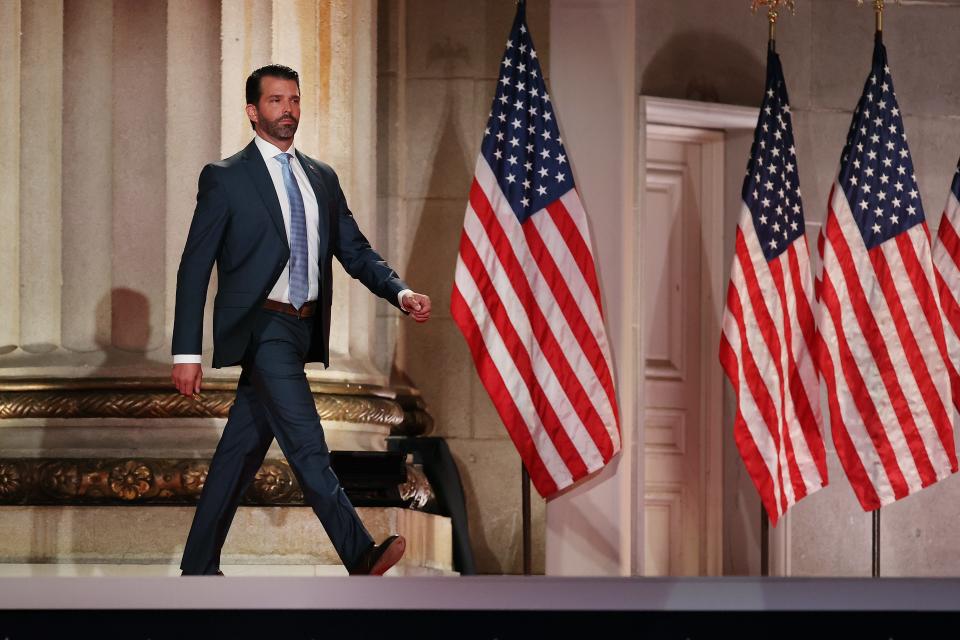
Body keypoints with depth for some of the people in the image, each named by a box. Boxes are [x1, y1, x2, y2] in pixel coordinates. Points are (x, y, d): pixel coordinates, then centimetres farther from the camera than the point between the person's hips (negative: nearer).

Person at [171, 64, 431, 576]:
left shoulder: (322, 179, 15)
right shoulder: (225, 178, -2)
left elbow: (355, 251, 13)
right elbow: (194, 268, -3)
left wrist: (400, 292, -8)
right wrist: (186, 352, -9)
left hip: (301, 329, 6)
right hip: (260, 327, -6)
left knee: (242, 448, 10)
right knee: (307, 446, -17)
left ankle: (199, 568, 16)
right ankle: (360, 555, -23)